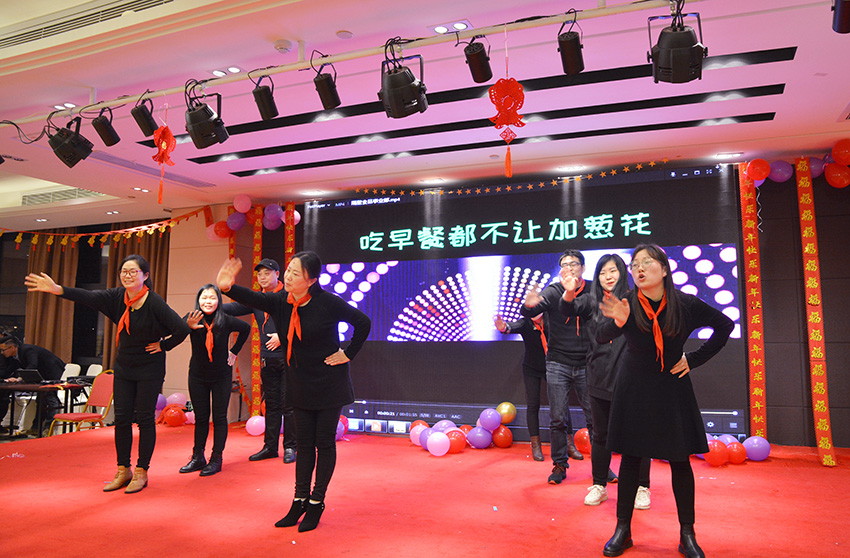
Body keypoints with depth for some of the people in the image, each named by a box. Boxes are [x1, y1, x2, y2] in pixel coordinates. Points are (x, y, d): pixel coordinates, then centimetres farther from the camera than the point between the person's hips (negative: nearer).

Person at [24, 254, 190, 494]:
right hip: (124, 368, 6)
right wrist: (57, 289, -23)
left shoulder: (154, 302, -19)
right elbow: (89, 297, -12)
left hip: (149, 370, -6)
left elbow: (181, 328, -25)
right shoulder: (118, 296, -1)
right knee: (121, 418, 7)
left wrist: (164, 345, -13)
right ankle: (123, 471, 20)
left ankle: (141, 472, 13)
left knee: (144, 419, 1)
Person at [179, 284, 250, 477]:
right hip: (197, 376, 1)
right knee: (200, 418, 8)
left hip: (221, 376, -1)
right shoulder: (192, 318, -13)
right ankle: (198, 458, 18)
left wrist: (234, 351, 2)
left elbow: (246, 328, 5)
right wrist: (188, 326, -53)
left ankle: (216, 459, 10)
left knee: (219, 417, 3)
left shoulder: (226, 321, -14)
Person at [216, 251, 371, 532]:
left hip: (329, 384, -4)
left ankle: (316, 503, 17)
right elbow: (254, 299, -24)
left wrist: (348, 353, -9)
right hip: (301, 385, 5)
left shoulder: (328, 303, -18)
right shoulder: (280, 301, -5)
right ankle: (300, 500, 22)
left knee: (324, 443, 4)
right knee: (304, 443, 11)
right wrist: (228, 288, -43)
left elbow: (363, 322, -11)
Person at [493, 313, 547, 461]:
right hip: (532, 369, -1)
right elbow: (514, 327, -41)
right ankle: (535, 445, 6)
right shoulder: (525, 323, -21)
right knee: (533, 405, -4)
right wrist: (504, 327, -63)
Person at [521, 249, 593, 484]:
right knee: (557, 418, 2)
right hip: (558, 364, -1)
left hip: (586, 365, 1)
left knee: (595, 417, 6)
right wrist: (529, 305, -40)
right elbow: (528, 313, -17)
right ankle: (559, 465, 17)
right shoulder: (553, 292, -3)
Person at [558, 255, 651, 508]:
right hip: (599, 380, 3)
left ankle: (642, 487, 22)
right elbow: (568, 309, -11)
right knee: (600, 435, 12)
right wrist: (569, 294, -32)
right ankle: (599, 486, 25)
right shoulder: (592, 302, 6)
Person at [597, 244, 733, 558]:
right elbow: (601, 338, -26)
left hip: (672, 388, 1)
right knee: (630, 458, 4)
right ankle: (623, 530, 16)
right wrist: (617, 322, -48)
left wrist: (694, 359, 0)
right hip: (633, 390, 0)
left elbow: (725, 325, 6)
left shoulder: (685, 305, -10)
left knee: (680, 461, 4)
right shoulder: (628, 304, -13)